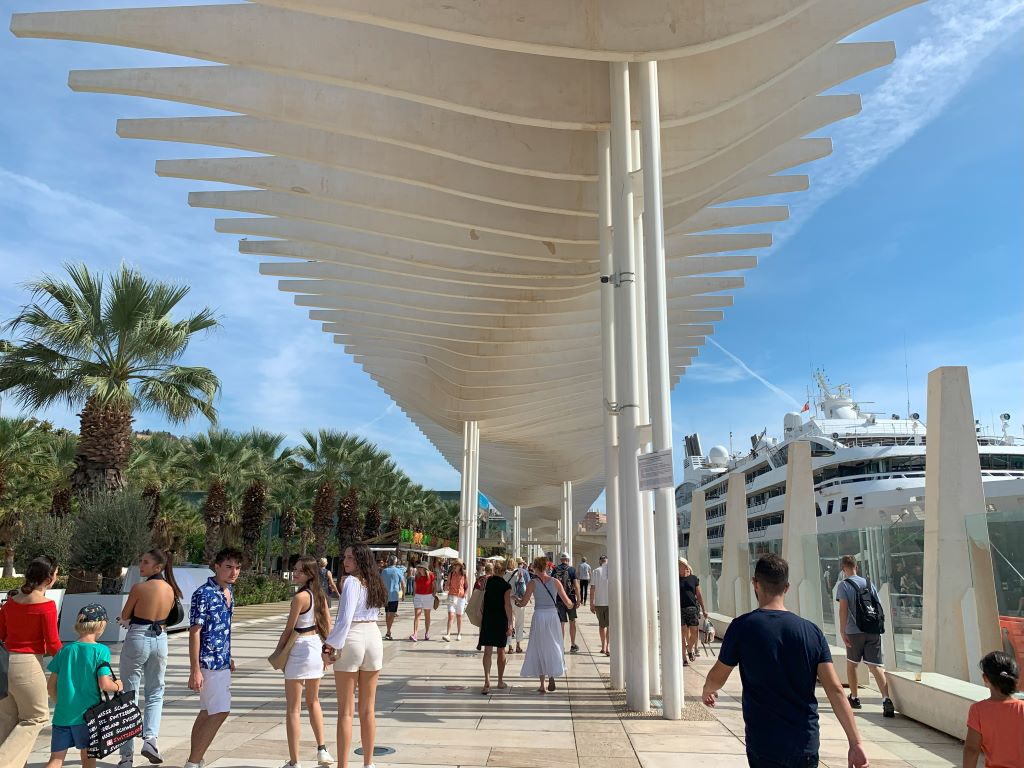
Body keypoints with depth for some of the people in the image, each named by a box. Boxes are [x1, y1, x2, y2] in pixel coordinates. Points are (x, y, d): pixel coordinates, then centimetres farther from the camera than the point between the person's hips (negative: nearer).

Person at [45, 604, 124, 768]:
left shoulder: (65, 650, 5)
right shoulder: (101, 651, -10)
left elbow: (51, 685, 8)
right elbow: (104, 684, -16)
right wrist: (117, 686, 5)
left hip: (62, 714, 4)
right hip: (86, 713, -3)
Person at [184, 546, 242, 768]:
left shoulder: (229, 591, 8)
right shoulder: (203, 594, -18)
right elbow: (195, 632, -19)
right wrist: (195, 670, -20)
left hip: (221, 661, 9)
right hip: (208, 662, -9)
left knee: (207, 712, 14)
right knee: (220, 712, -7)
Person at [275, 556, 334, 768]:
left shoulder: (300, 597, -17)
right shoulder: (320, 594, 5)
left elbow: (288, 629, -12)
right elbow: (328, 626, 9)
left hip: (299, 651, -8)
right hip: (317, 648, 8)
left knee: (294, 708, 3)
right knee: (313, 701, 24)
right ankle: (322, 750, 24)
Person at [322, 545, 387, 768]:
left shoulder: (351, 581, -13)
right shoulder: (375, 582, 10)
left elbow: (345, 619, -20)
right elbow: (374, 613, 9)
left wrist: (329, 646, -13)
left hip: (352, 640, -7)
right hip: (374, 637, 7)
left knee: (346, 711, 2)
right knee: (368, 709, 15)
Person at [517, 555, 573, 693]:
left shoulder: (533, 583, -6)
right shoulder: (555, 582, 0)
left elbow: (523, 603, -4)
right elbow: (567, 602, 1)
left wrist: (516, 599, 16)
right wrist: (571, 603, 23)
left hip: (539, 616, -1)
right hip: (553, 616, 1)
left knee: (540, 649, 10)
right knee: (554, 647, 17)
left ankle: (542, 685, 13)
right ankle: (552, 676, 1)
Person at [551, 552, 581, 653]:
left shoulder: (555, 570, 2)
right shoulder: (572, 570, -4)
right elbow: (576, 585, -9)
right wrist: (578, 599, -4)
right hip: (570, 599, -2)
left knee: (561, 623, 7)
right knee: (572, 622, 12)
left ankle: (561, 645, 8)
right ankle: (573, 645, 14)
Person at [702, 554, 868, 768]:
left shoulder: (742, 626, -11)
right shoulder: (812, 632, -2)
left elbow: (716, 679, 1)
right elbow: (835, 690, -5)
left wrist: (707, 691, 22)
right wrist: (856, 742, -1)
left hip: (764, 745, -3)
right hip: (806, 745, 3)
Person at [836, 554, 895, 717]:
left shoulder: (843, 585, -3)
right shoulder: (868, 583, 11)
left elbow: (843, 609, -12)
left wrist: (842, 631, -12)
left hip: (854, 631, -3)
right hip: (873, 630, 3)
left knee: (851, 664, 16)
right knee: (876, 665, -3)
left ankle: (854, 698, 24)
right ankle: (886, 699, -20)